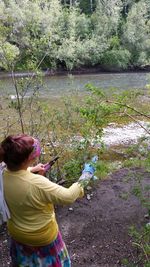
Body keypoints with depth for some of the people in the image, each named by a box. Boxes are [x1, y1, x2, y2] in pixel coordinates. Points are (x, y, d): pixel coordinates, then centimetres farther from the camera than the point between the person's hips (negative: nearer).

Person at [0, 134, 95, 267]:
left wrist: (32, 170, 3)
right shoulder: (37, 184, -41)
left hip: (16, 231, 6)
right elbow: (68, 197, -31)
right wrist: (82, 180, -19)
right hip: (41, 235, -6)